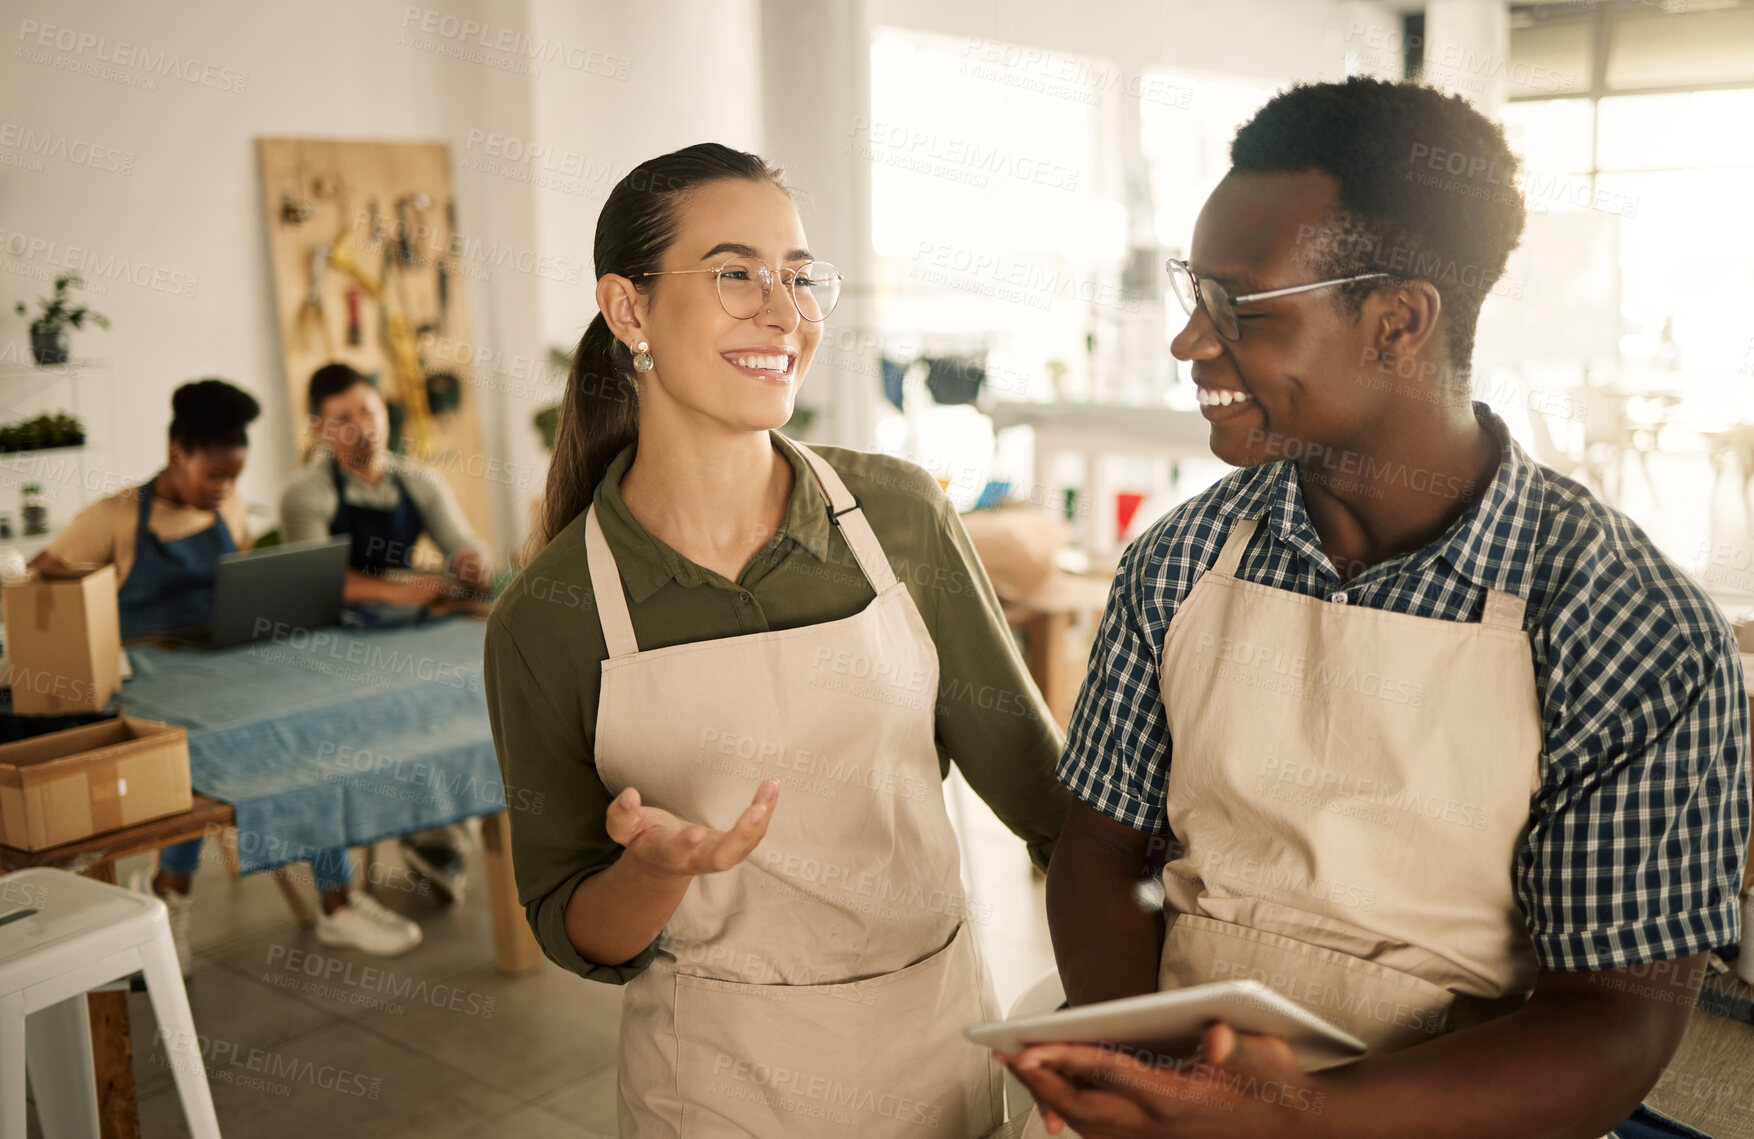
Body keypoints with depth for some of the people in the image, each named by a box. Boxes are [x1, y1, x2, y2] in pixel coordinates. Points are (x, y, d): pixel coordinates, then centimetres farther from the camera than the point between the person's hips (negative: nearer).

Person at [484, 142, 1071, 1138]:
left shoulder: (901, 513, -8)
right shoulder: (547, 617, -11)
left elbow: (1040, 779, -1)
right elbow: (576, 936, -4)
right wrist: (655, 869, -24)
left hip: (948, 1049, 2)